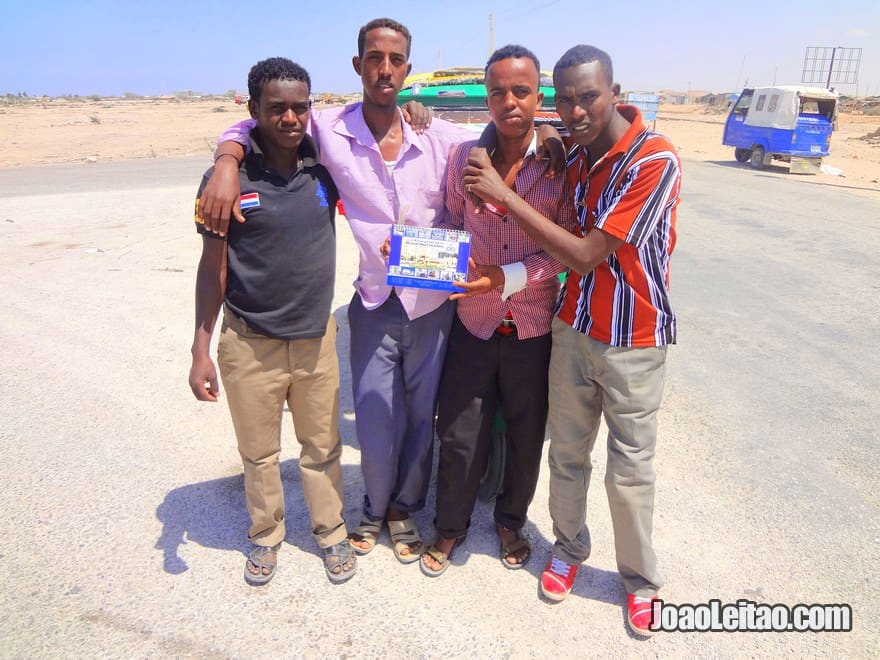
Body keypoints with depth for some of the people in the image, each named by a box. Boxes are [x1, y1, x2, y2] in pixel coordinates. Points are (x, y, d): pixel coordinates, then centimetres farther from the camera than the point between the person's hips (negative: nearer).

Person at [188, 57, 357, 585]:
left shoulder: (324, 164, -2)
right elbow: (213, 267, -5)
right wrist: (201, 350, -8)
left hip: (317, 337, 2)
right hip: (249, 343, -2)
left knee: (323, 448, 15)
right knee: (259, 454, 15)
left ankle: (332, 533, 35)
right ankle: (266, 536, 38)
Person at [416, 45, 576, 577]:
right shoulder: (463, 156, -2)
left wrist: (508, 278, -25)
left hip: (534, 328, 0)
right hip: (474, 321, 1)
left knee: (527, 436, 17)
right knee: (459, 434, 9)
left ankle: (512, 521, 44)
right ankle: (451, 527, 36)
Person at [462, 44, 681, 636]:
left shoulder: (656, 159, -19)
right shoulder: (573, 156, 2)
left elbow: (586, 255, -23)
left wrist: (504, 194, -22)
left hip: (633, 341, -5)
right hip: (573, 327, 5)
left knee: (630, 471, 6)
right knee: (567, 454, 15)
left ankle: (641, 580, 30)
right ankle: (569, 549, 38)